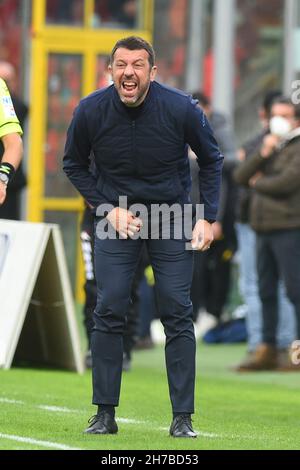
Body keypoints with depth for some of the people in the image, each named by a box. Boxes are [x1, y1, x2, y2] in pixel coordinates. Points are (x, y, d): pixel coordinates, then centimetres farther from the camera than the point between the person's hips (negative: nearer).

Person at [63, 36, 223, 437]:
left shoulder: (181, 109, -17)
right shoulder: (90, 111, -15)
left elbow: (211, 160, 1)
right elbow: (74, 165, 4)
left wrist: (208, 218, -5)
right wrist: (108, 210, -7)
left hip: (171, 215, -1)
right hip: (116, 215, 1)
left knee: (177, 312, -5)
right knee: (109, 311, -6)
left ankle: (183, 418, 0)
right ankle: (105, 414, 1)